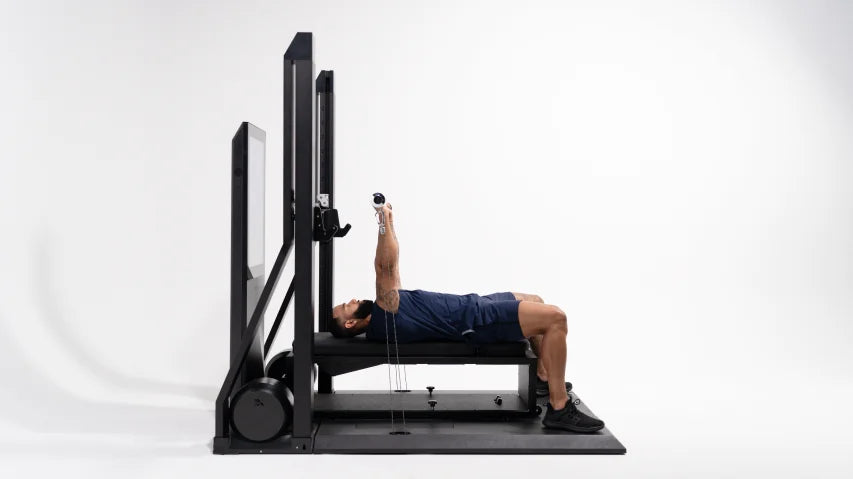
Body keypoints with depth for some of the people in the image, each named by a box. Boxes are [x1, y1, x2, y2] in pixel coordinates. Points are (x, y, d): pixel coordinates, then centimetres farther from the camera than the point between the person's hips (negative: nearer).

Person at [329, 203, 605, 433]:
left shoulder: (380, 316, 11)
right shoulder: (383, 323, -18)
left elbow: (389, 268, 20)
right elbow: (385, 266, -29)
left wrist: (388, 222, 18)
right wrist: (386, 221, -23)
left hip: (472, 306, 11)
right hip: (475, 321, -11)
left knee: (534, 301, 26)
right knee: (554, 318, -19)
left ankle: (544, 378, 28)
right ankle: (559, 408, -12)